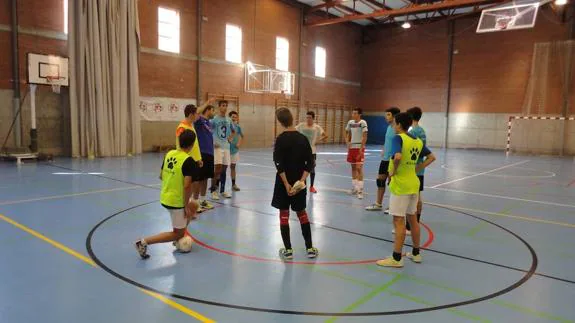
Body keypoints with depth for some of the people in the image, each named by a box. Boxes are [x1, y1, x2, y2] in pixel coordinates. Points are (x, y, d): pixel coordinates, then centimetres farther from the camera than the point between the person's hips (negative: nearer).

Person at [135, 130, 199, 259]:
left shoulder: (169, 154, 2)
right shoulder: (189, 161, -20)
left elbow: (161, 176, 11)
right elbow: (187, 185, -25)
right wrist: (186, 205, -15)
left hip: (164, 197, 8)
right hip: (176, 201, -8)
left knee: (194, 205, 29)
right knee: (178, 234, 9)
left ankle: (179, 235, 28)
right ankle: (144, 242, -2)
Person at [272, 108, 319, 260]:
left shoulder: (281, 139, -11)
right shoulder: (303, 138, 1)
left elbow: (279, 164, -17)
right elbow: (310, 163, -3)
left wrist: (286, 184, -15)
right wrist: (302, 179, -8)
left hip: (284, 182, -4)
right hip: (299, 182, 4)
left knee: (284, 214, 6)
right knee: (302, 213, 15)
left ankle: (288, 250, 10)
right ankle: (310, 248, 17)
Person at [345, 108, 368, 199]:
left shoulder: (363, 123, -11)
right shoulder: (350, 122, 8)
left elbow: (365, 137, -15)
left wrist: (361, 149, -18)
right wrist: (348, 143, 5)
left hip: (359, 147, -7)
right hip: (352, 147, 7)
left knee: (359, 168, -9)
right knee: (353, 167, 12)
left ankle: (360, 190, -5)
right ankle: (355, 188, 24)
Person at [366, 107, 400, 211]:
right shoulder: (389, 127, 11)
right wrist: (383, 150, 13)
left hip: (392, 160, -9)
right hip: (385, 159, 9)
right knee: (380, 180, 14)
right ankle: (378, 204, 26)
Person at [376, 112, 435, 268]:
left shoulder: (398, 138, -15)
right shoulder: (418, 141, 7)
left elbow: (398, 157, -33)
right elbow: (431, 157, 15)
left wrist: (393, 171, -17)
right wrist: (416, 169, 10)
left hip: (400, 185, -8)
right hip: (413, 184, 8)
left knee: (399, 221, -1)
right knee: (412, 218, 18)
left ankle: (396, 259, 6)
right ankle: (416, 253, 29)